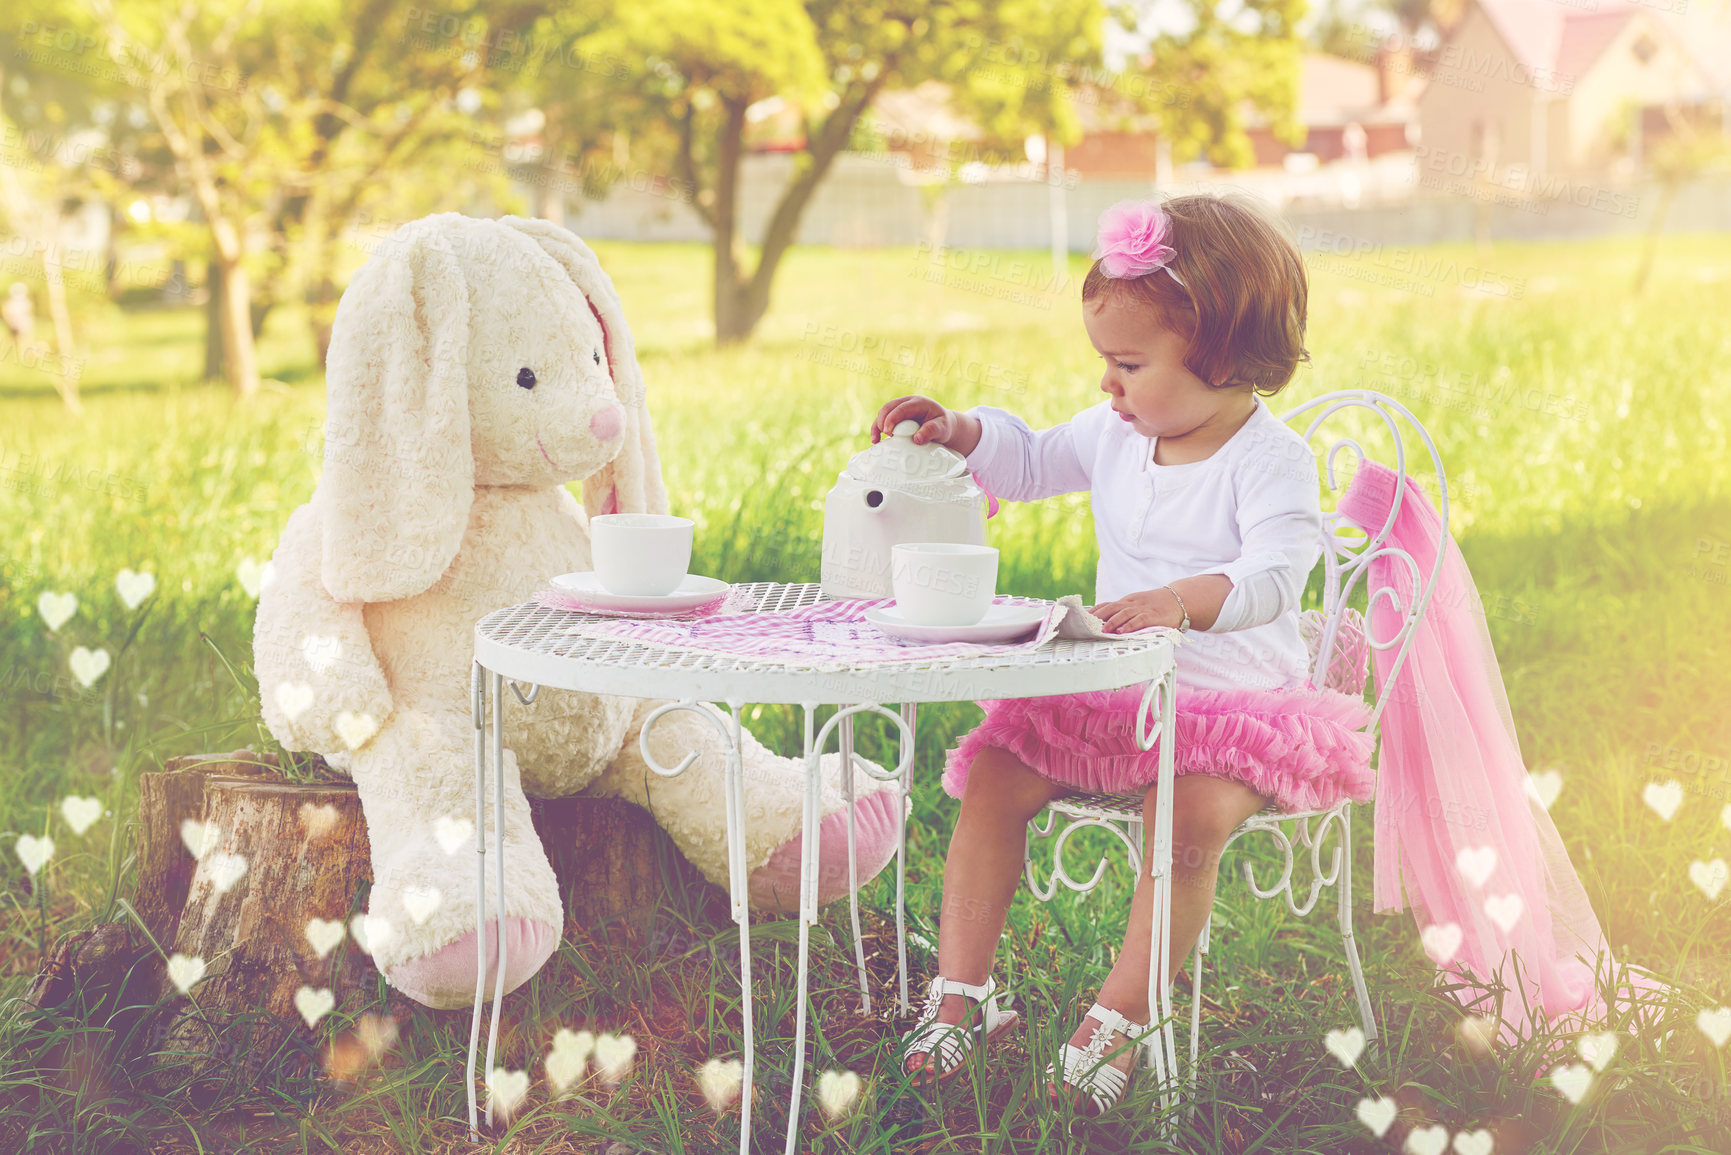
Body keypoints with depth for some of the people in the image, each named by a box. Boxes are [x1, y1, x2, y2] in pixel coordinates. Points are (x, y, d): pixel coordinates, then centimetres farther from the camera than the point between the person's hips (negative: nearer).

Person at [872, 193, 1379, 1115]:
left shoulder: (1270, 461, -15)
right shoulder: (1115, 434, 5)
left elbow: (1274, 576, -29)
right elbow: (1032, 463, 21)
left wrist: (1185, 600, -48)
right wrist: (962, 434, 2)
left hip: (1237, 705, -6)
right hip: (1109, 694, 6)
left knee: (1191, 818, -33)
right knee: (990, 782, -10)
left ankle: (1118, 1021, -19)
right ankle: (960, 995, -5)